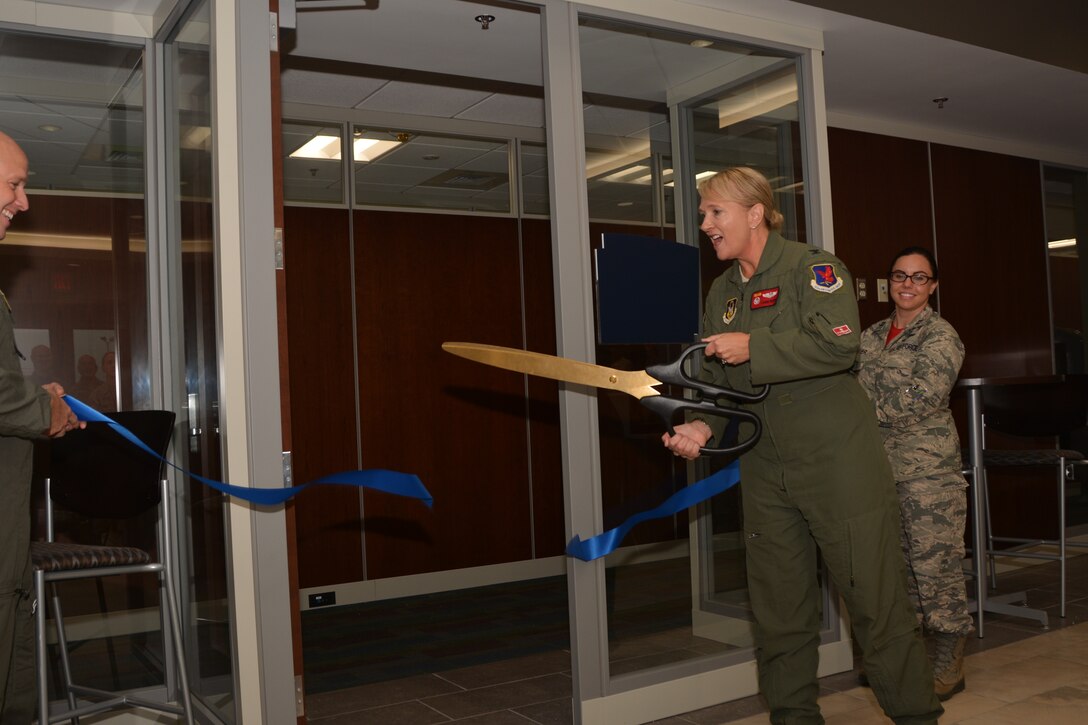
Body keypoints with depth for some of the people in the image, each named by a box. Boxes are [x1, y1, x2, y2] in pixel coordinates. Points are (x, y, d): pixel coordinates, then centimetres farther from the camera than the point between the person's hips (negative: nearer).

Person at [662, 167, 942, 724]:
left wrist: (752, 347, -19)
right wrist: (702, 426, -5)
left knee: (875, 598, -1)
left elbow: (837, 343, -23)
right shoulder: (721, 293, 14)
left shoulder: (811, 266, -7)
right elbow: (716, 380, 14)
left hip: (837, 463, -6)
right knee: (778, 609, 11)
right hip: (766, 471, 7)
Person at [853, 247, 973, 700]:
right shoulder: (871, 336, 16)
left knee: (935, 561, -3)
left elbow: (920, 399, -15)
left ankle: (948, 666, 8)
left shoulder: (940, 336, -3)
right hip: (880, 464, 6)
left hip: (928, 466, -6)